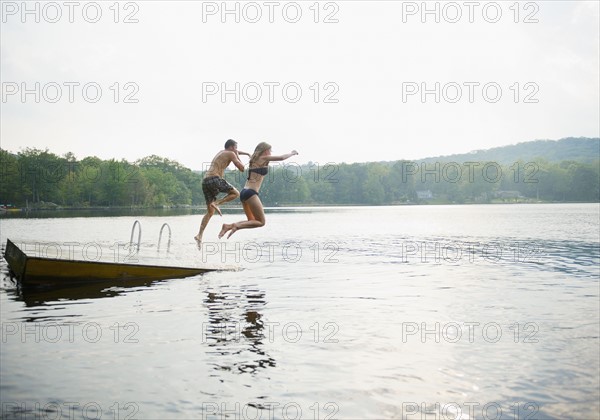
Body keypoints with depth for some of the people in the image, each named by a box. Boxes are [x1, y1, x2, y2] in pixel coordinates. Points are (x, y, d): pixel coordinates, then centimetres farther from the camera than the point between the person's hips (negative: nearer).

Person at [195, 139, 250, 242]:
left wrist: (247, 153, 61)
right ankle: (216, 203, -11)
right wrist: (237, 156, 19)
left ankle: (199, 235, -3)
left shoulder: (221, 152, 31)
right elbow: (242, 168, 5)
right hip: (214, 179, -8)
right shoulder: (231, 154, 6)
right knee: (236, 193, 10)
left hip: (205, 181, 8)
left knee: (210, 212, 10)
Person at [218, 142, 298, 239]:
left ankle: (228, 226, 2)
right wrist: (291, 153, 18)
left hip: (243, 192, 9)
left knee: (252, 221, 16)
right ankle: (236, 226, -18)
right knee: (261, 222, -2)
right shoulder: (264, 158, -2)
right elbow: (281, 158, -1)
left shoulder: (253, 160, 19)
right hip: (251, 193, -9)